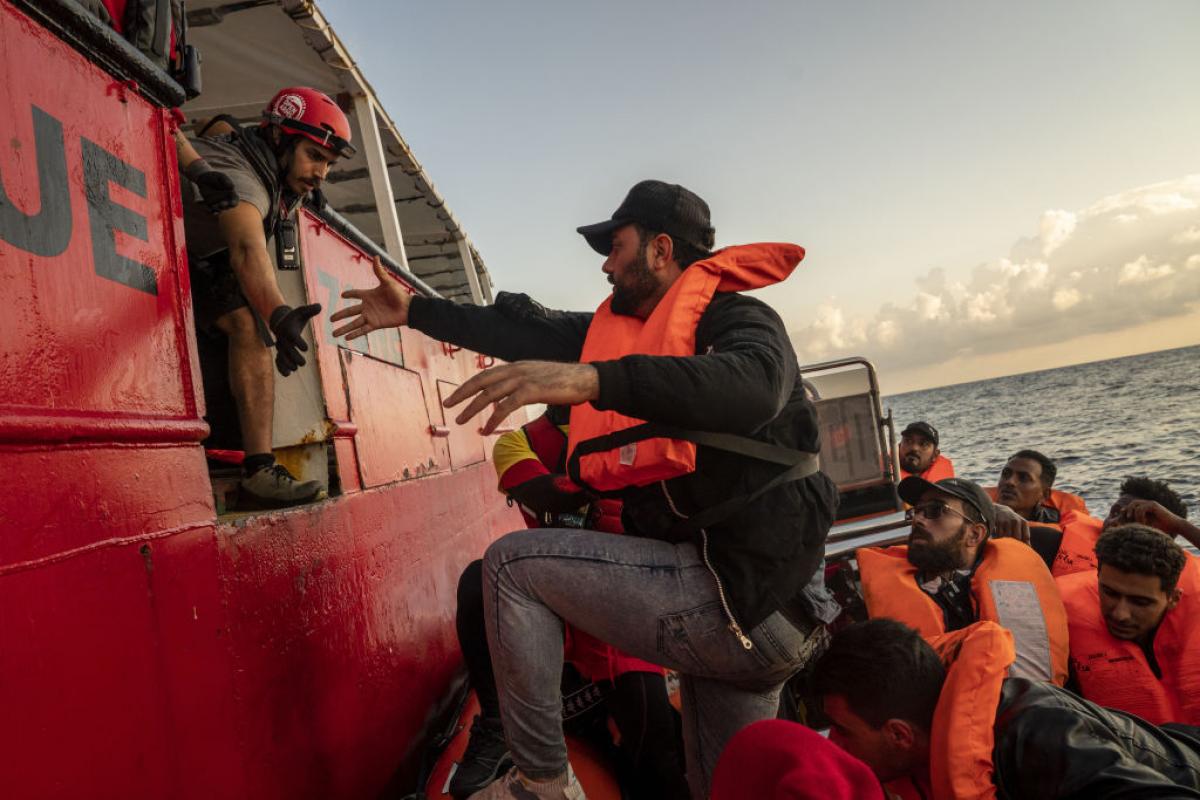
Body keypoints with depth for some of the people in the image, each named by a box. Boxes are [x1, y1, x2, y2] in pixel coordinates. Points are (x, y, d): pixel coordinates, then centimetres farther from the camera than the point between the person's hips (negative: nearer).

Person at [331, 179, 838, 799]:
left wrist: (590, 379, -44)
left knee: (511, 564, -6)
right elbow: (530, 333, 19)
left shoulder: (738, 319, -9)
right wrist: (412, 312, 25)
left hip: (742, 597, -8)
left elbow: (750, 387, -32)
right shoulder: (622, 327, 16)